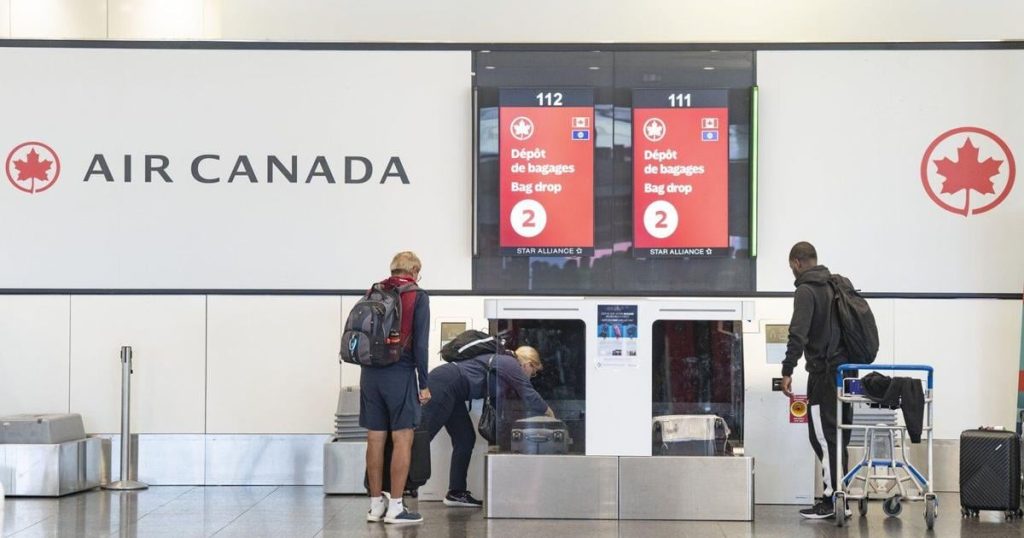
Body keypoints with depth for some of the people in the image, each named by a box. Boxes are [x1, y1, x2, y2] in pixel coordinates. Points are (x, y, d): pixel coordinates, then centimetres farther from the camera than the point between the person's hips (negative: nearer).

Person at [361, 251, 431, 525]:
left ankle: (376, 505, 15)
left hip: (370, 374, 5)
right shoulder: (417, 297, -4)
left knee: (375, 439, 9)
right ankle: (395, 508, -2)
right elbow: (419, 343, -9)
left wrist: (371, 366, 15)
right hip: (400, 374, -5)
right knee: (402, 439, -1)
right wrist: (424, 384, -5)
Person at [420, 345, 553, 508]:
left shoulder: (504, 362, 24)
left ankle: (456, 492, 11)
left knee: (465, 439, 10)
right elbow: (531, 399, -4)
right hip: (444, 385, -10)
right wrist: (552, 417, 9)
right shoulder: (512, 366, -3)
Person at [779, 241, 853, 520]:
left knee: (823, 437, -4)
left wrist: (787, 371, -20)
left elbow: (798, 335, -20)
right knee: (838, 436, 11)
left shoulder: (806, 291, -9)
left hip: (824, 373, -8)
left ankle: (831, 500, -4)